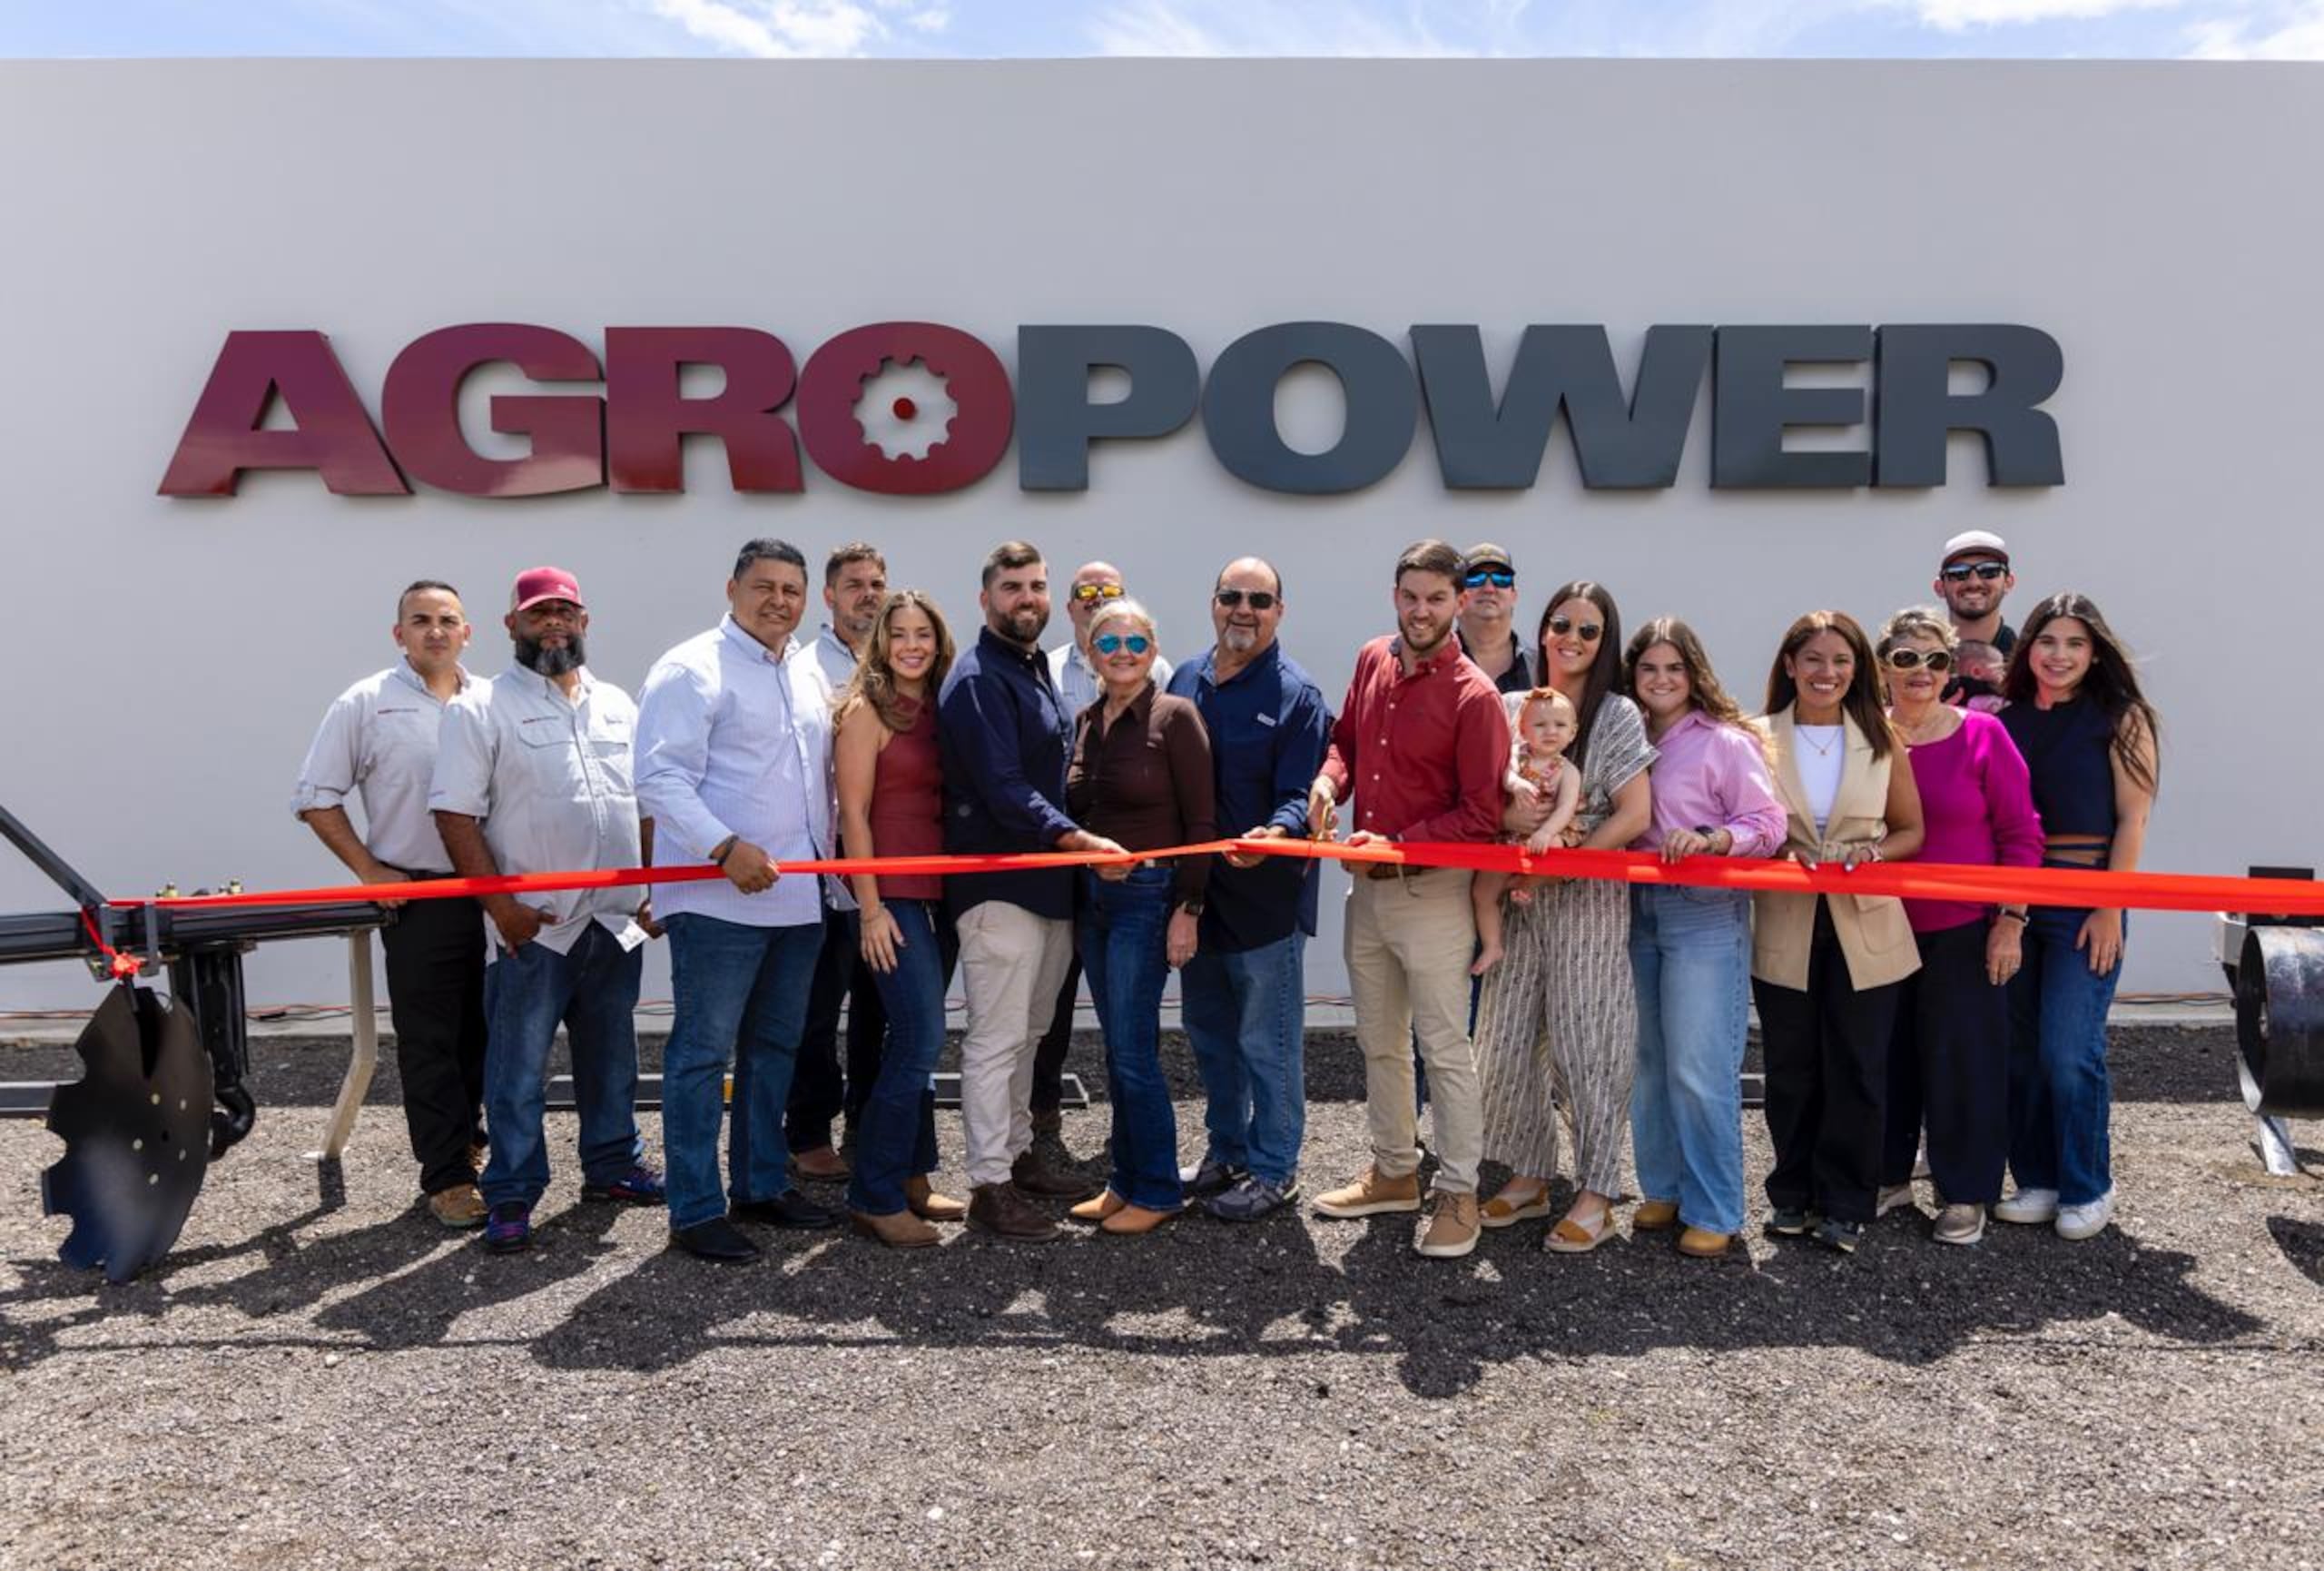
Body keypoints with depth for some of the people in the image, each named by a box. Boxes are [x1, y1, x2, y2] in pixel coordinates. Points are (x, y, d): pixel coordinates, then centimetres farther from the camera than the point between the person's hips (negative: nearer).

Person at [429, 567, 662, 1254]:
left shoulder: (617, 706, 13)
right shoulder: (481, 708, -4)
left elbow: (645, 804, 17)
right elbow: (454, 814, -9)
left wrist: (652, 890, 10)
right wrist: (501, 906, -14)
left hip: (617, 919, 5)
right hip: (534, 926, -5)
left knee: (612, 1058, 16)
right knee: (518, 1067, 1)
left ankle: (613, 1166, 31)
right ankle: (510, 1197, 10)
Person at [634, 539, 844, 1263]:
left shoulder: (807, 672, 16)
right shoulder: (692, 669, -8)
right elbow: (660, 777, -17)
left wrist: (827, 860, 15)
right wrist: (726, 848, -27)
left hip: (797, 896, 8)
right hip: (718, 899, -8)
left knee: (775, 1047, 16)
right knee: (703, 1052, -2)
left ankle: (762, 1183, 29)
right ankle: (695, 1211, 7)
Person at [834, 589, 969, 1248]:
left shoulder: (941, 710, 12)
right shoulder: (867, 709, -6)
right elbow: (854, 813, -10)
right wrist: (870, 908, -14)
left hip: (939, 895, 6)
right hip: (891, 896, -6)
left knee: (914, 1043, 12)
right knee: (921, 1040, -9)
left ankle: (911, 1181, 22)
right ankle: (874, 1198, 1)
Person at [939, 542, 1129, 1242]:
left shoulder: (1036, 670, 16)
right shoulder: (977, 679, -13)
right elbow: (1002, 788, -24)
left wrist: (1074, 849, 15)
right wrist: (1076, 839, -34)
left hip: (1047, 882, 9)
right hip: (997, 886, -9)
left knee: (1026, 1033, 18)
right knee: (996, 1039, -3)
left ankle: (1016, 1154, 30)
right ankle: (990, 1188, 4)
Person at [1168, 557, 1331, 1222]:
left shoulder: (1296, 694, -11)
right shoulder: (1186, 680, 7)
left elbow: (1300, 796, -17)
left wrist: (1276, 834, -39)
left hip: (1267, 893, -6)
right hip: (1197, 889, 7)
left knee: (1267, 1041, 4)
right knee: (1210, 1034, 18)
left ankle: (1273, 1169, 19)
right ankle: (1226, 1153, 35)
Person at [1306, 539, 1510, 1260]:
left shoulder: (1473, 696, -15)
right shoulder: (1372, 662, 4)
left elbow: (1481, 815, -15)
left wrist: (1396, 846, -19)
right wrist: (1328, 780, -3)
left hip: (1431, 891, -7)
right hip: (1366, 885, 7)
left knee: (1445, 1050, 1)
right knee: (1379, 1041, 18)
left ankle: (1459, 1195, 14)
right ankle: (1395, 1172, 34)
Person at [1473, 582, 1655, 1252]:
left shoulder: (1617, 716, -3)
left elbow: (1635, 815, -9)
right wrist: (1510, 814, -9)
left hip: (1588, 901, -4)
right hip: (1519, 896, 5)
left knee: (1585, 1046, 0)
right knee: (1507, 1042, 7)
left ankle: (1595, 1194, 14)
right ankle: (1529, 1177, 24)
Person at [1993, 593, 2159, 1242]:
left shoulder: (2121, 718, -1)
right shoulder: (2006, 720, 9)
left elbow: (2132, 818, -5)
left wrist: (2110, 908, -10)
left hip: (2084, 901, -4)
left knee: (2068, 1050, -7)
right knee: (2020, 1047, 7)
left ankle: (2088, 1190, 12)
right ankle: (2036, 1182, 19)